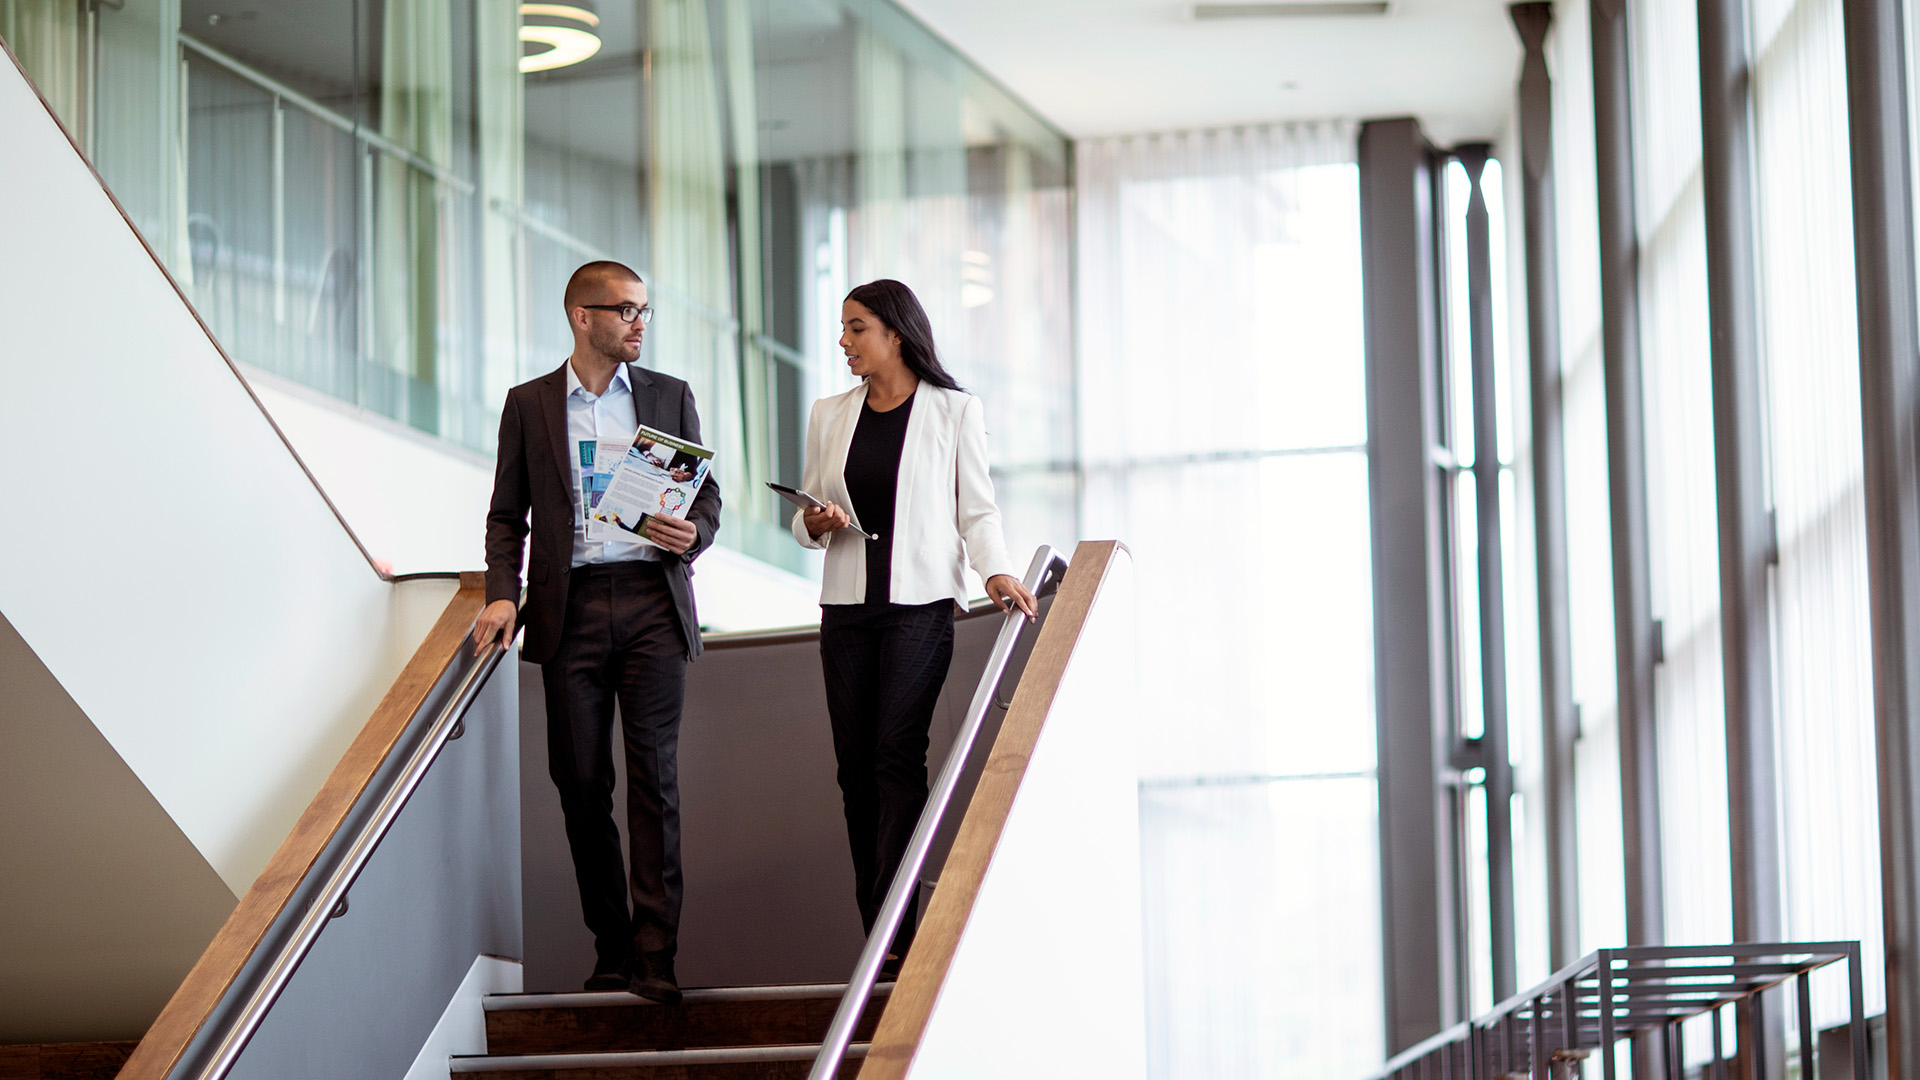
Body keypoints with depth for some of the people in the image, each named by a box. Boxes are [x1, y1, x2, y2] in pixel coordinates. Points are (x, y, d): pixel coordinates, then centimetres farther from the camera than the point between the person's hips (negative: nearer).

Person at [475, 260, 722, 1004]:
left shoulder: (670, 396, 11)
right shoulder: (529, 404, 9)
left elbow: (707, 494, 13)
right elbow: (508, 515, 9)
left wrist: (693, 534, -9)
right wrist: (502, 594, -6)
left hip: (651, 602, 0)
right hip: (570, 608, 1)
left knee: (654, 774, -8)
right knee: (580, 781, 2)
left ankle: (655, 956, -9)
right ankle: (611, 949, 11)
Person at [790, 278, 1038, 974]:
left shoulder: (953, 411, 3)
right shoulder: (830, 418, 14)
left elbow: (976, 508, 4)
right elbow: (808, 519, 18)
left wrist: (996, 571, -12)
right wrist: (815, 522, -4)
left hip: (920, 603, -4)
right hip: (847, 605, 4)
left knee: (897, 755, -14)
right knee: (855, 761, 0)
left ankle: (891, 928, -16)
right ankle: (878, 930, 4)